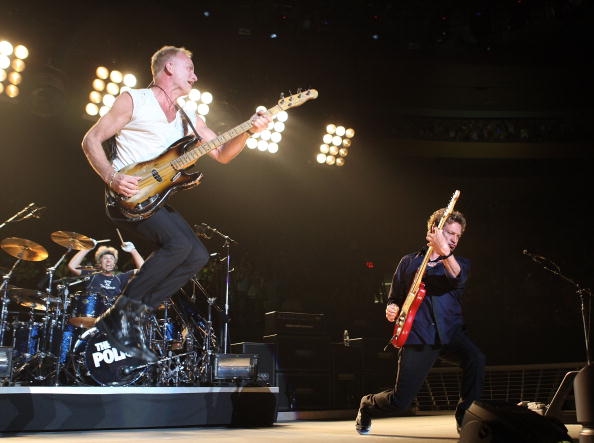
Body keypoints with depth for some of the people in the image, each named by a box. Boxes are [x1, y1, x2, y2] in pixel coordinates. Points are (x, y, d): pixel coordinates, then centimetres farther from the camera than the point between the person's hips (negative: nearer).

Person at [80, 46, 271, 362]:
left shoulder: (189, 117, 17)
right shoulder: (133, 101, -2)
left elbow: (222, 153, 12)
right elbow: (91, 140, -4)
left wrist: (248, 131, -6)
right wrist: (112, 177, -20)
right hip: (127, 195, -7)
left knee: (197, 256, -7)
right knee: (179, 243, -26)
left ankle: (127, 322, -2)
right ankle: (123, 311, -12)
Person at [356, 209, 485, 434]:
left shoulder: (461, 263, 9)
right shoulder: (409, 262, 11)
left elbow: (457, 278, -16)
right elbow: (394, 298, 17)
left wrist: (444, 251, -32)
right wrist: (392, 309, -6)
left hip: (450, 333, 1)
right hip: (417, 337, -1)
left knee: (475, 358, -33)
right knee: (400, 401, -6)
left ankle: (466, 419, -14)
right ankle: (367, 405, 29)